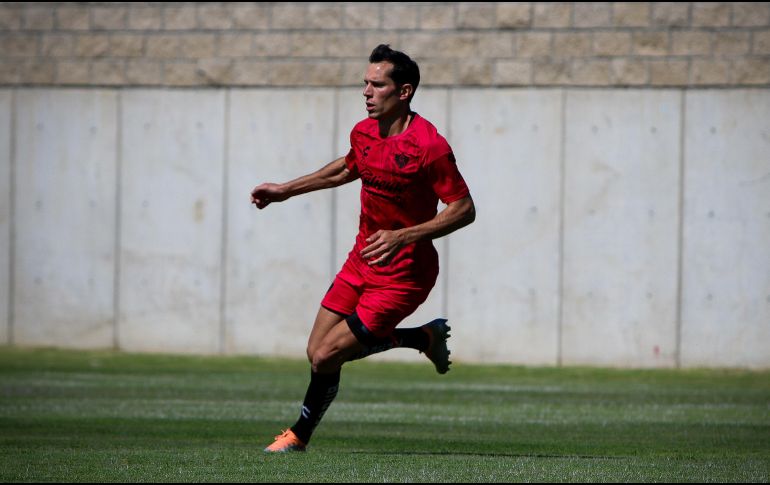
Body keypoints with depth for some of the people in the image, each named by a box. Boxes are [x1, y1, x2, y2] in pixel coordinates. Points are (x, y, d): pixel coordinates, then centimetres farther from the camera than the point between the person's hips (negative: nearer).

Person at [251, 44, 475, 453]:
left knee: (326, 357, -9)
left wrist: (403, 237, -26)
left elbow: (464, 209, -18)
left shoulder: (429, 146, -21)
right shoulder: (363, 132, 2)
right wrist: (285, 190, 27)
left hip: (403, 273, -8)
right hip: (362, 261, 8)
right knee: (317, 353, 4)